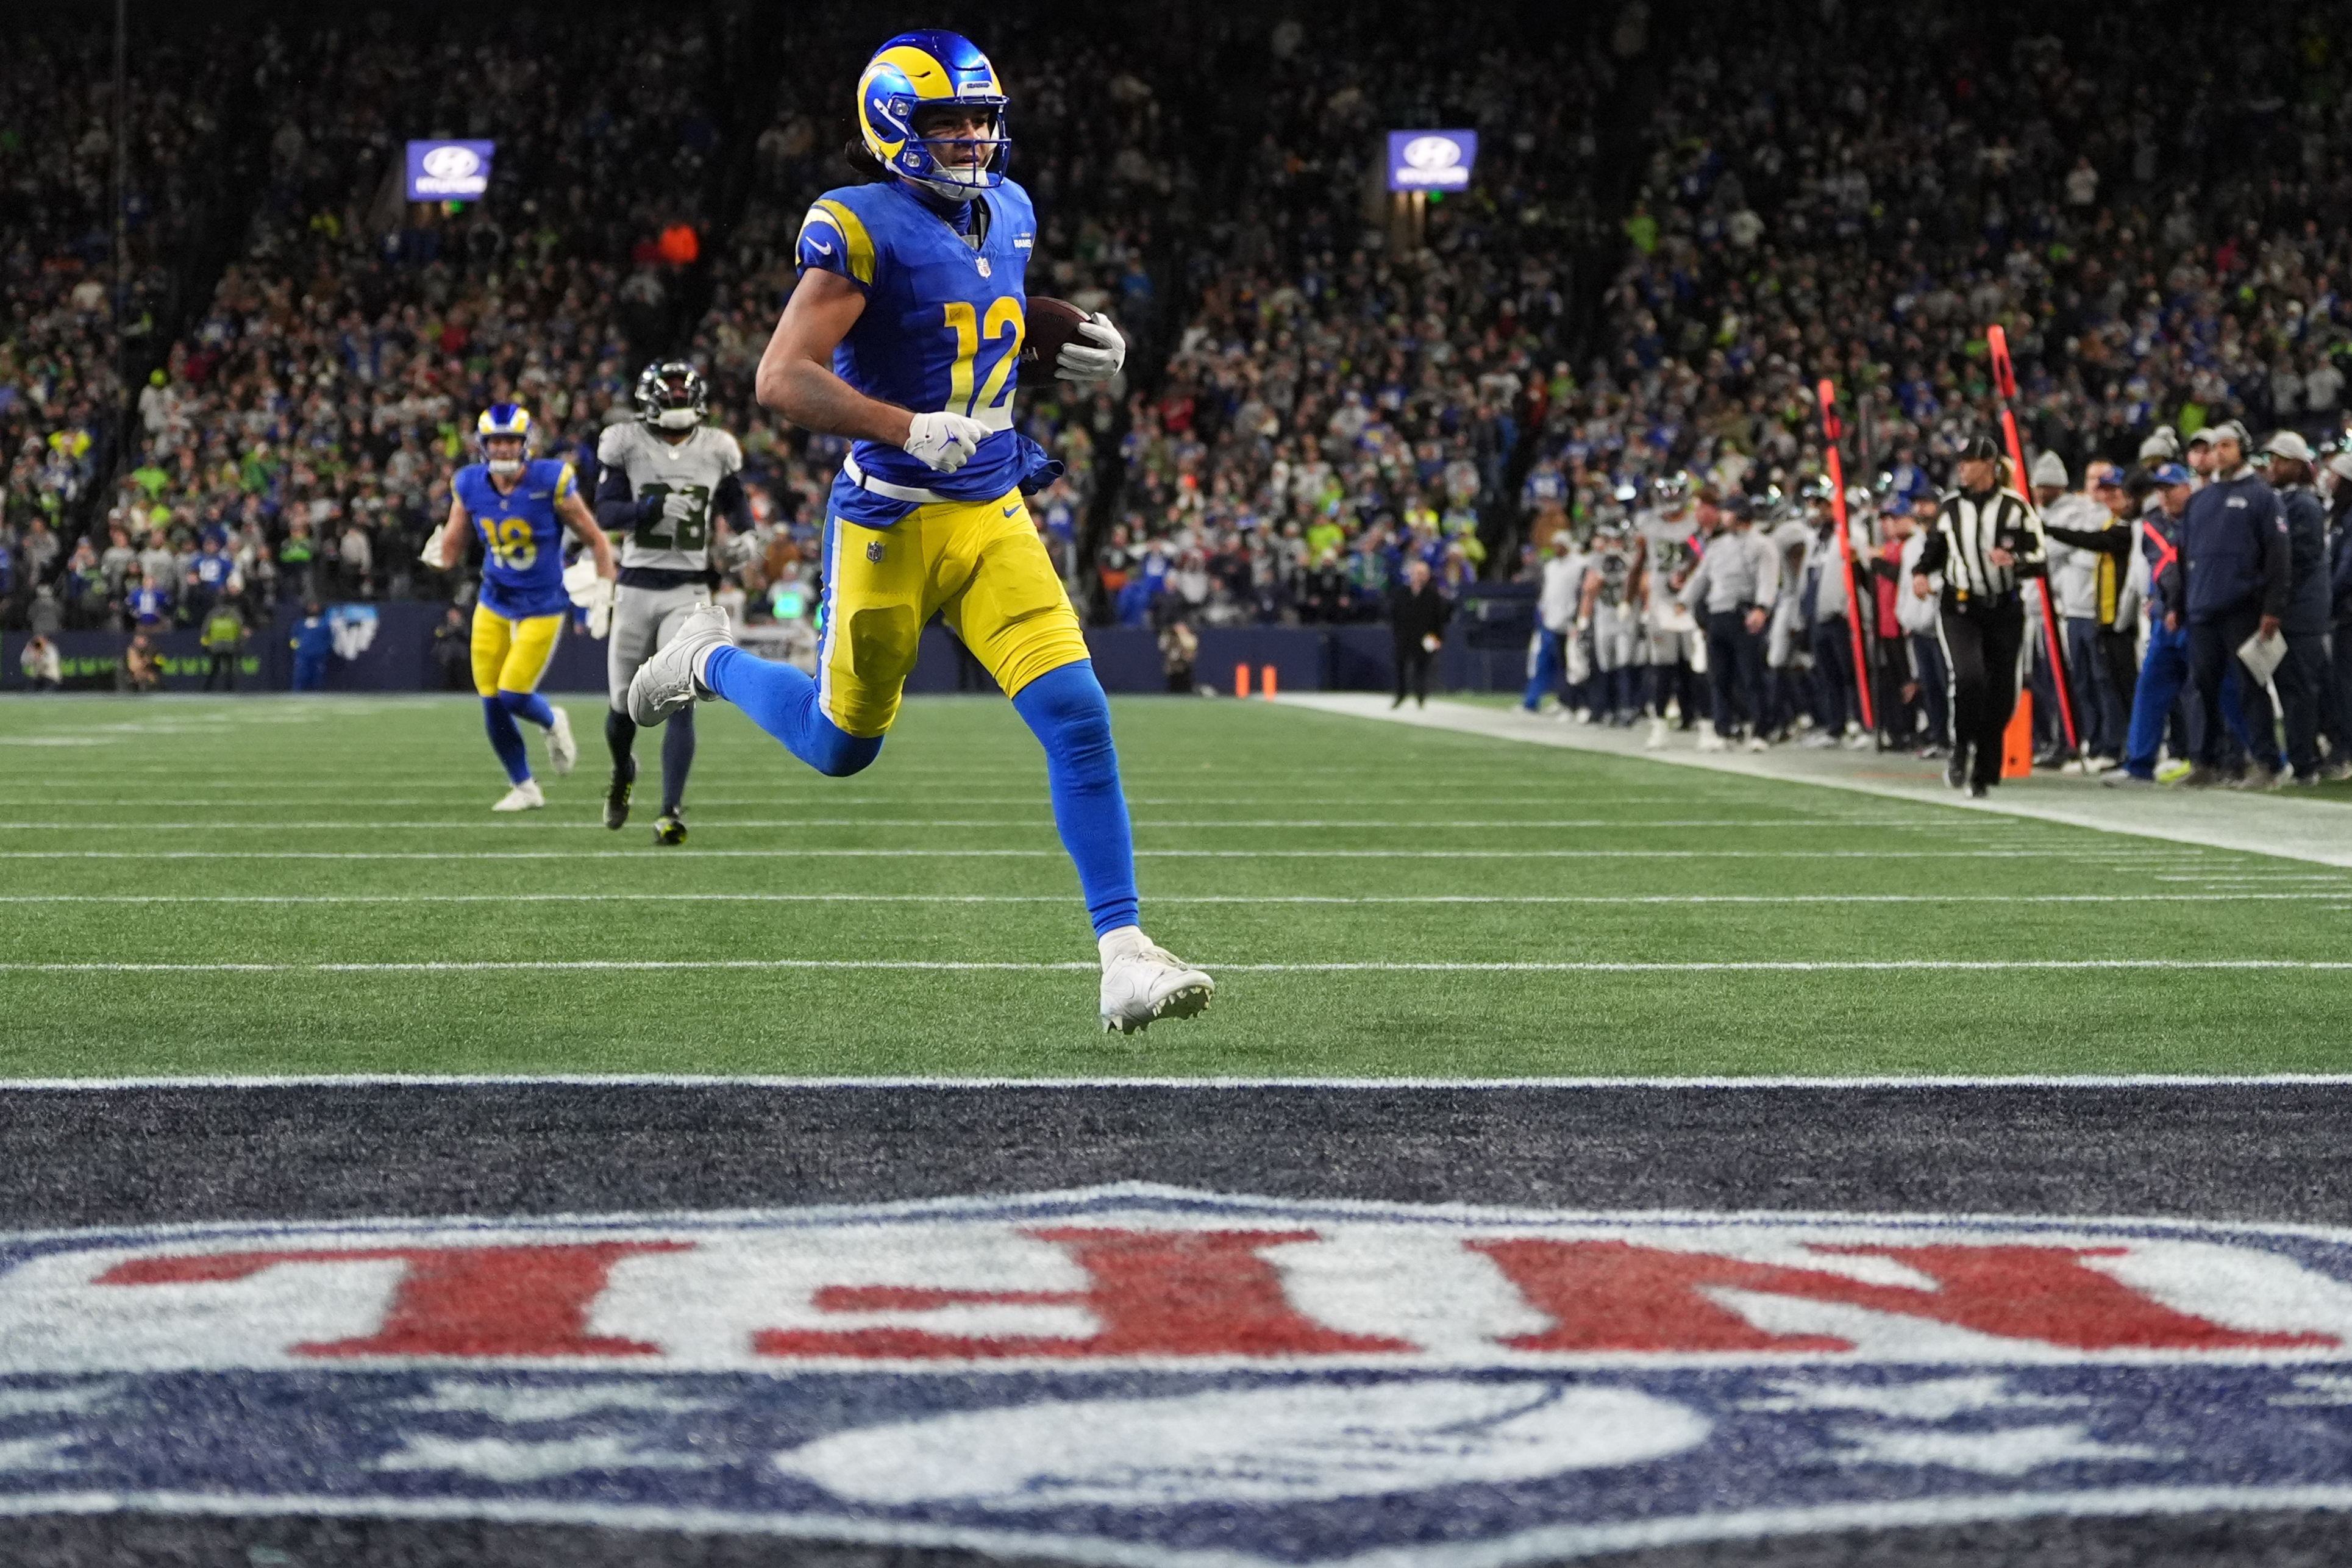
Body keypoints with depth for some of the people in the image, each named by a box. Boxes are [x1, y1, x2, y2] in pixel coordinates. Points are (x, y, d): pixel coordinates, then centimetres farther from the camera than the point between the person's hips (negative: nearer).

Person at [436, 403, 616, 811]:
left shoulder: (551, 483, -17)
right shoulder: (469, 487, -6)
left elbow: (597, 541, -8)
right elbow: (451, 554, 1)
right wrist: (439, 554, -22)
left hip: (542, 607, -4)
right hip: (494, 605, 4)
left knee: (512, 696, -12)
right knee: (492, 705, 2)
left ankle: (553, 724, 25)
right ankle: (524, 788, 22)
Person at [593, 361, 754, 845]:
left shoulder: (717, 450, 5)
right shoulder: (626, 444, -2)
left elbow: (735, 505, 20)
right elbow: (605, 513, -8)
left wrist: (743, 537, -1)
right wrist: (652, 507, -26)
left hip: (690, 590, 0)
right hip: (638, 586, 0)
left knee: (680, 704, -13)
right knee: (622, 704, 9)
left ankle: (671, 813, -13)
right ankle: (622, 774, 41)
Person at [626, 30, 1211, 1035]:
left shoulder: (1007, 215, 6)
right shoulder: (865, 230, -16)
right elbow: (782, 379, -22)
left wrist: (1073, 346, 9)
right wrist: (913, 431, -32)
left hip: (995, 516, 5)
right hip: (892, 524, -5)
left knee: (1076, 716, -11)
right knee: (841, 746, 13)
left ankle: (1123, 952, -10)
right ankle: (709, 661, 43)